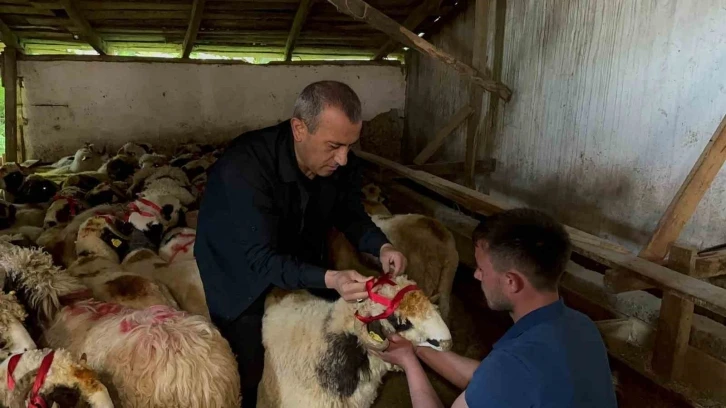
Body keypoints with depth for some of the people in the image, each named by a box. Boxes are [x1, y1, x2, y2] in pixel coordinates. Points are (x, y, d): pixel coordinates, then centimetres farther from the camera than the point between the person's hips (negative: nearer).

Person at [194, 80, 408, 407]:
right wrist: (328, 279, -49)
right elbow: (261, 258, -36)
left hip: (300, 257, 6)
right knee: (247, 373, -5)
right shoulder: (245, 166, -36)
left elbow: (349, 214, -3)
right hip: (242, 269, -5)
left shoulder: (340, 163, -18)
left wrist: (381, 246, -22)